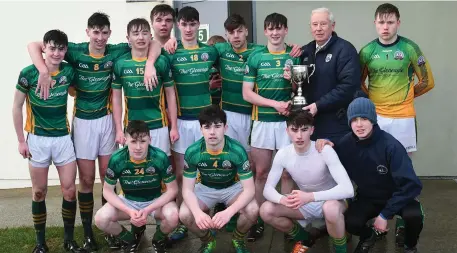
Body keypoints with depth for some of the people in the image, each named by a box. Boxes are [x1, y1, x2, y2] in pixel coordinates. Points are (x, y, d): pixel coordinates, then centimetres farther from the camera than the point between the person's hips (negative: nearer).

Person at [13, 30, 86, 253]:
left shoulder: (69, 71, -4)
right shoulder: (28, 73, -11)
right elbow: (17, 107, -3)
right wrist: (21, 140, -4)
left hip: (63, 137, 2)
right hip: (37, 139, -2)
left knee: (69, 190, 2)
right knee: (39, 191, 8)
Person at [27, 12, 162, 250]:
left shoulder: (116, 51, -7)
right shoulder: (76, 51, -10)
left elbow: (153, 43, -5)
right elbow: (34, 45, -9)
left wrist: (149, 64, -24)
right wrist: (44, 70, -26)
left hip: (106, 120, 2)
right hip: (83, 122, -1)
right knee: (86, 180, 5)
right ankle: (88, 233, 17)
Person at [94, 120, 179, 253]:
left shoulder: (160, 157, -24)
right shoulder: (116, 159, -20)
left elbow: (172, 189, -16)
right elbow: (107, 190, -10)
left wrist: (148, 210, -28)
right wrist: (129, 211, -25)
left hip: (155, 201, -1)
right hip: (128, 201, 2)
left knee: (172, 216, -33)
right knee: (101, 219, -24)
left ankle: (158, 240, 5)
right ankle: (130, 239, 9)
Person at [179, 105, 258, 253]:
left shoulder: (237, 151, -28)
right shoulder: (192, 152, -23)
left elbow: (249, 189, -27)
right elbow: (187, 189, -18)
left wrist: (228, 212, -44)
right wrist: (198, 212, -40)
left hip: (232, 187, -1)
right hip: (205, 188, 1)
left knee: (252, 210, -31)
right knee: (184, 214, -27)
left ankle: (238, 239, 4)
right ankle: (208, 241, 6)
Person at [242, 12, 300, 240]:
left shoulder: (295, 56, 3)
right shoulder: (255, 58, 2)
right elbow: (247, 94, -2)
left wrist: (295, 80, -15)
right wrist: (275, 104, -12)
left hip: (288, 121, 0)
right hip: (263, 121, 0)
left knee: (287, 172, 6)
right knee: (261, 172, 6)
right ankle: (258, 218, 17)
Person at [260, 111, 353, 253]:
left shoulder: (325, 150, -27)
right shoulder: (283, 154, -14)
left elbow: (348, 189, -35)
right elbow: (268, 189, -11)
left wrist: (310, 196, -46)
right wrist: (282, 199, -36)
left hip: (330, 201, -4)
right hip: (305, 204, 5)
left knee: (331, 208, -40)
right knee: (266, 211, -17)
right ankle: (304, 239, 11)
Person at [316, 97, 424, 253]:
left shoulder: (390, 146, -27)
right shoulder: (346, 143, -14)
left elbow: (410, 184, -26)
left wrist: (385, 214, -25)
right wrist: (326, 144, -19)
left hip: (398, 196, -3)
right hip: (368, 198, 3)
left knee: (413, 215, -33)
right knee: (350, 222, -25)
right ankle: (368, 236, 15)